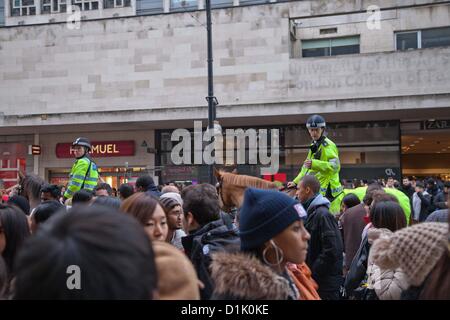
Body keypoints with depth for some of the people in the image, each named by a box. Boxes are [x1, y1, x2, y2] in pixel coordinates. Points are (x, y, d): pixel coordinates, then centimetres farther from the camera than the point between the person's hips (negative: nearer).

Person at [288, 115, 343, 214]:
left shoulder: (328, 145, -10)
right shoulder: (314, 146, 21)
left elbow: (335, 166, -22)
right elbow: (306, 167, 28)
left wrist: (314, 163, -31)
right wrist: (296, 182, 21)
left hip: (327, 190, -9)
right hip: (317, 189, 9)